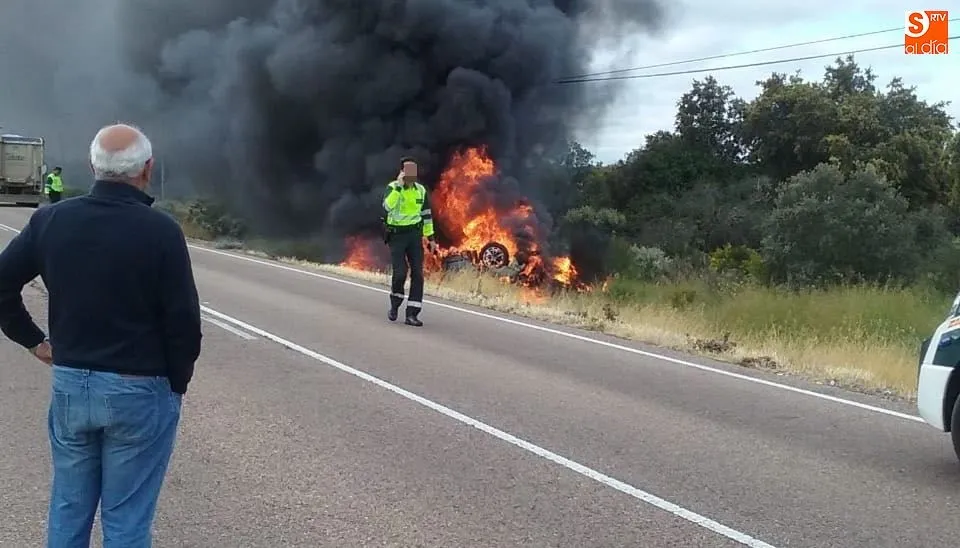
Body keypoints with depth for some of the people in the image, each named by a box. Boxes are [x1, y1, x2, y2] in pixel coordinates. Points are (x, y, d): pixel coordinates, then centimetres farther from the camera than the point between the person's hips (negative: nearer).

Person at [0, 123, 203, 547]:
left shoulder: (51, 220, 0)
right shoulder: (160, 229, -14)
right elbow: (183, 320, -12)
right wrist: (177, 384, 2)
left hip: (69, 384, 4)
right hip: (139, 390, -4)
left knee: (68, 508, 17)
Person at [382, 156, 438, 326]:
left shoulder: (421, 190, 5)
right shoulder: (392, 187, -8)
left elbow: (427, 215, 14)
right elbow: (387, 206, -28)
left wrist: (431, 238, 13)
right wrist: (399, 186, -29)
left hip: (415, 234, 4)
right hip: (396, 235, -4)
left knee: (417, 274, -4)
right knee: (400, 273, -12)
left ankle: (411, 314, 0)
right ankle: (394, 306, 17)